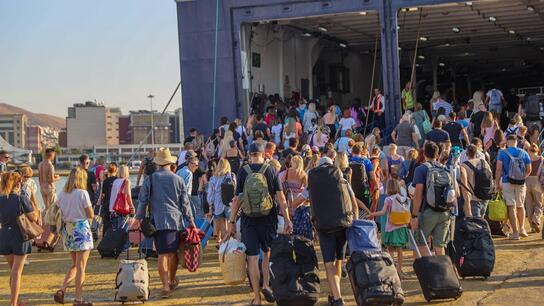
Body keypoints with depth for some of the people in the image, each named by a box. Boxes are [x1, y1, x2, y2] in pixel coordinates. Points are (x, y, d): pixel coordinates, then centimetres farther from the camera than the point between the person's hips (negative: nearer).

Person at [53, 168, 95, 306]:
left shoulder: (62, 194, 3)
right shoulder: (83, 193, -12)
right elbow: (91, 215, -10)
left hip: (67, 229, 6)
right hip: (81, 229, -6)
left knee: (75, 265, 20)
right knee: (81, 266, 1)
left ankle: (61, 290, 6)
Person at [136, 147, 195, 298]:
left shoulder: (150, 179, 1)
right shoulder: (177, 179, 3)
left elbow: (142, 200, 4)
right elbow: (185, 202, 7)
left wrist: (139, 217, 15)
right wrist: (190, 221, 14)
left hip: (158, 221, -1)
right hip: (176, 220, 1)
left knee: (163, 254, -3)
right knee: (173, 252, 15)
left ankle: (166, 286, -9)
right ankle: (172, 281, 30)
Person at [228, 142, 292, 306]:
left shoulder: (243, 172, -3)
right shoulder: (271, 171, -1)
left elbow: (237, 199, -5)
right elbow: (281, 197, -5)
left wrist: (232, 221, 1)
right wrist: (287, 219, -1)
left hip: (249, 219, -1)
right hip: (268, 218, 1)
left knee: (252, 257, 2)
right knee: (268, 253, 21)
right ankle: (266, 284, 8)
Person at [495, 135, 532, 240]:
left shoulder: (503, 153, -3)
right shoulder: (524, 153, 5)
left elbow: (499, 169, -10)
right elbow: (529, 170, 8)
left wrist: (497, 183, -3)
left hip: (507, 182, -3)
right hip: (521, 183, 3)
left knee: (511, 207, -2)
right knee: (520, 206, 19)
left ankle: (515, 232, -3)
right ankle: (522, 229, 16)